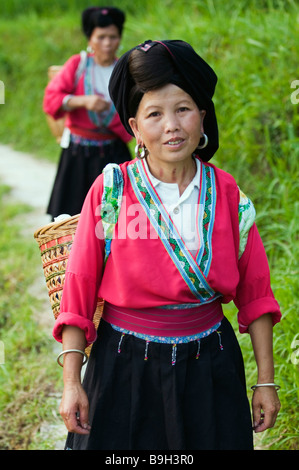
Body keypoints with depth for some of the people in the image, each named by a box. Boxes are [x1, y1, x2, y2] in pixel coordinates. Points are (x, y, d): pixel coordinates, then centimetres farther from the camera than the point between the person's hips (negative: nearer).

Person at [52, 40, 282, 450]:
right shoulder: (111, 190, -8)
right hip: (125, 369, -1)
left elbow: (254, 290, 2)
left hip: (210, 369, 2)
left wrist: (266, 381, 3)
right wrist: (71, 381, -7)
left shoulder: (226, 192, -3)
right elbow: (79, 287, -5)